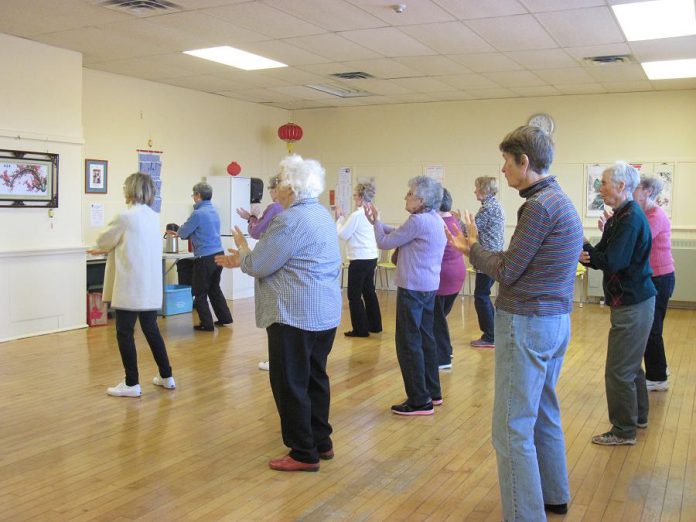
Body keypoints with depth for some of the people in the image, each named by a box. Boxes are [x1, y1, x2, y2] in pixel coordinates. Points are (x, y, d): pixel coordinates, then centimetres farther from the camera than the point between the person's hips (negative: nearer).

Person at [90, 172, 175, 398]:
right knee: (151, 330, 17)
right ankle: (166, 377, 23)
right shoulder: (154, 216, 8)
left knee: (125, 333, 3)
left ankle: (132, 384, 8)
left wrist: (102, 248, 23)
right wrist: (108, 249, 25)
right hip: (151, 285, 7)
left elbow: (103, 241, 1)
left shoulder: (124, 217, -14)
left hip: (130, 286, -7)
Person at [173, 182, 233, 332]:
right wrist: (178, 233, 29)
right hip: (219, 254, 8)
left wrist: (178, 232, 18)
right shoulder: (214, 211, 12)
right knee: (214, 288, 22)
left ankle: (207, 324, 7)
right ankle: (224, 317, 26)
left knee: (199, 292, 4)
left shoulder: (198, 213, -15)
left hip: (205, 258, -8)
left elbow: (184, 232, -6)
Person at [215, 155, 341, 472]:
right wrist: (243, 260, 20)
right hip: (325, 314, 10)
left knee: (291, 384, 0)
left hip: (295, 316, -10)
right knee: (314, 378, 17)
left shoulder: (290, 220, -17)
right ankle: (321, 443, 26)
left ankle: (304, 454, 7)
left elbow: (258, 266, -12)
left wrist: (241, 249, 8)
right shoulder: (322, 215, 14)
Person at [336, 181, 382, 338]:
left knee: (354, 295, 0)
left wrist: (339, 218, 2)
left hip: (360, 259, -9)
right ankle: (374, 325, 25)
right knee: (369, 291, 18)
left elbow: (343, 234, -9)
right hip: (371, 257, 9)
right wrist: (343, 218, 16)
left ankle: (360, 329, 3)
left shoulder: (357, 215, -17)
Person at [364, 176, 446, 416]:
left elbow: (385, 243, -11)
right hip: (429, 286, 10)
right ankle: (432, 392, 26)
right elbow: (399, 234, 17)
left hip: (413, 288, -10)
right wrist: (377, 221, 18)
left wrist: (376, 222, 7)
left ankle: (419, 401, 2)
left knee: (409, 343, -3)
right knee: (425, 338, 17)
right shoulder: (434, 219, 10)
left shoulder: (418, 221, -19)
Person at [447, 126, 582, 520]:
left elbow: (506, 272, -15)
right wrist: (477, 250, 12)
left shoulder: (539, 205, -18)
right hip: (556, 321, 10)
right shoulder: (561, 200, 13)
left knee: (513, 427, -4)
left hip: (527, 324, -10)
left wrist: (473, 245, 1)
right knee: (544, 412, 21)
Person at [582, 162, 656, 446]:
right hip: (631, 301, 10)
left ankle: (623, 430, 9)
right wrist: (585, 254, -16)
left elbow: (610, 262, -25)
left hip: (632, 304, -10)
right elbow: (603, 257, 6)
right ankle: (638, 416, 37)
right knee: (630, 364, 22)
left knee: (619, 370, -2)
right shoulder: (621, 216, 10)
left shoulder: (631, 219, -20)